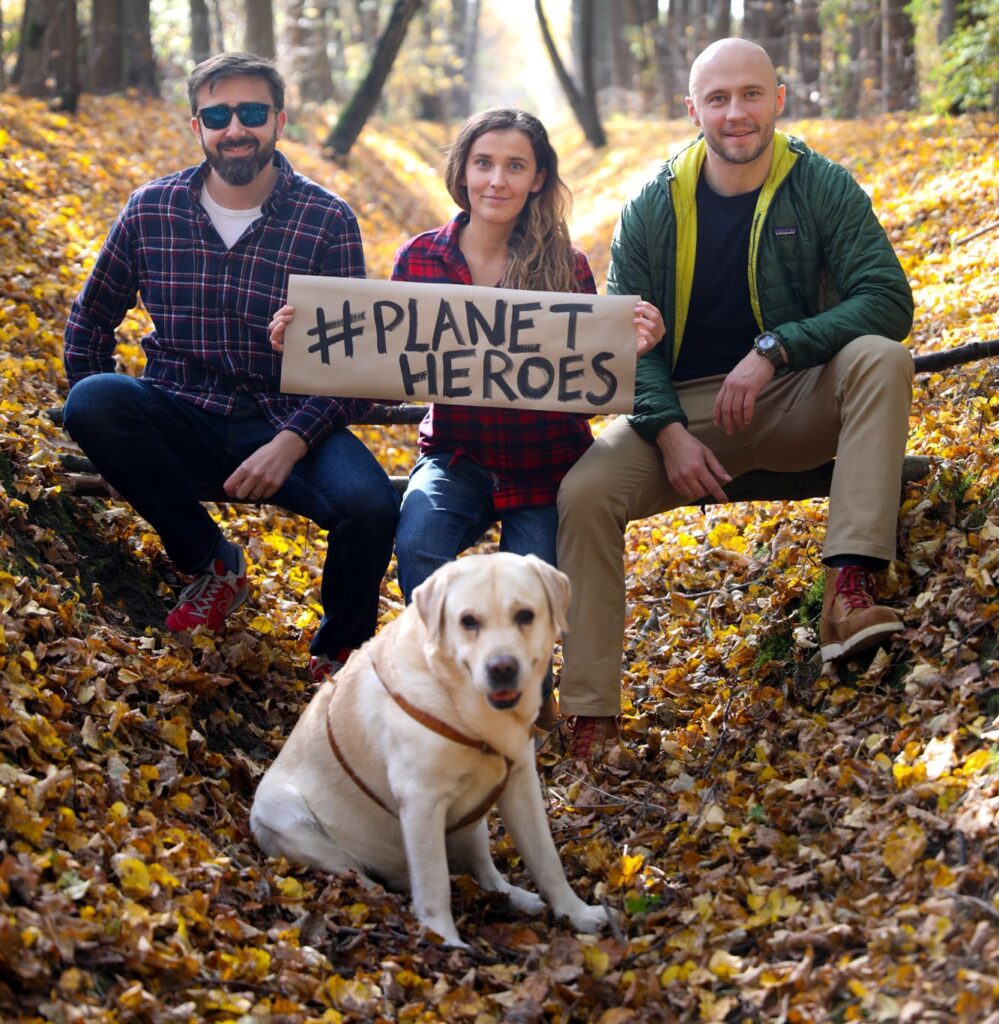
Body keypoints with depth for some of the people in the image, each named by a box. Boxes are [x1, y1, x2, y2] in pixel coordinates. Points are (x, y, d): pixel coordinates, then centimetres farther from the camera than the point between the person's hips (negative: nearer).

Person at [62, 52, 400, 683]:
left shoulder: (328, 221, -3)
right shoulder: (152, 210, 3)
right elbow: (91, 320, 13)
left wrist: (291, 442, -22)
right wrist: (109, 428, -1)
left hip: (289, 425, -2)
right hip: (183, 429, 2)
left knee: (370, 507, -32)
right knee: (91, 401, -29)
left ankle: (338, 652, 3)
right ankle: (211, 563, -5)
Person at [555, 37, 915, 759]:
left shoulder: (824, 189, -3)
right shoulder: (653, 208, 1)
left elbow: (887, 298, -13)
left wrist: (775, 349, -24)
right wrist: (669, 431, -18)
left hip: (793, 403, -1)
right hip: (681, 407, 1)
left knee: (881, 358, -30)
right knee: (584, 493, -24)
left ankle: (851, 586, -39)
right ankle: (593, 715, -17)